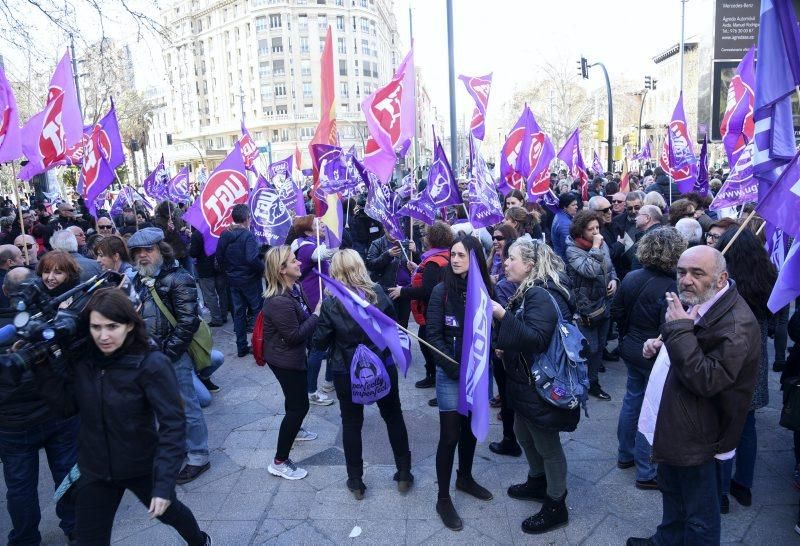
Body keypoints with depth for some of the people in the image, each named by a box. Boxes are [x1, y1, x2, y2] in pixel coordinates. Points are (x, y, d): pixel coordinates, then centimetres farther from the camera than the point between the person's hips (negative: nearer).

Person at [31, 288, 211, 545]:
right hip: (94, 469, 3)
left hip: (143, 468, -3)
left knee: (166, 510, 22)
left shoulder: (152, 364, -25)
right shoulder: (82, 357, -9)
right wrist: (41, 366, -14)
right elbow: (67, 405, -5)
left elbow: (172, 425, -26)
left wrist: (164, 483, -30)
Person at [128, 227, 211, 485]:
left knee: (185, 406, 2)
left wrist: (167, 352, -17)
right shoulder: (139, 280, 11)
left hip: (173, 356, -7)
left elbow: (187, 322, -18)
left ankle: (198, 457, 16)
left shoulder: (178, 278, -13)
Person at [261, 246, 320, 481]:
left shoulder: (295, 287, -3)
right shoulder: (279, 302, -32)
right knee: (299, 405, -4)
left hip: (294, 354, 10)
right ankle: (279, 462, 8)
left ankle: (294, 429, 57)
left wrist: (319, 307, -5)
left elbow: (304, 316, 11)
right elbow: (294, 335, -26)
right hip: (283, 359, -10)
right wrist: (317, 314, -23)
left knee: (297, 394, 30)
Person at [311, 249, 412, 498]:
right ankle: (404, 473, 30)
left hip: (347, 373, -1)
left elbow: (319, 342, -9)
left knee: (351, 424, 15)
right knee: (394, 418, 19)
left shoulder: (330, 302, -14)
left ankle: (355, 482, 26)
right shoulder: (377, 292, -10)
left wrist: (318, 318, 7)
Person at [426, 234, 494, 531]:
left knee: (471, 428, 19)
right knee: (450, 435, 1)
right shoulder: (442, 291, -11)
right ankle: (443, 499, 17)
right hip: (450, 374, -4)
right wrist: (456, 369, -17)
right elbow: (434, 335, -11)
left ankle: (465, 477, 42)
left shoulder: (485, 289, -2)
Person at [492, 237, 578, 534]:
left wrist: (503, 315, -39)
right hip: (525, 379, 10)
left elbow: (536, 338, -34)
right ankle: (537, 482, 45)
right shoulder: (528, 291, 8)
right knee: (523, 433, 24)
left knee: (547, 445, 6)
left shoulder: (542, 296, -23)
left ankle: (556, 506, 24)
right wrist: (503, 346, 6)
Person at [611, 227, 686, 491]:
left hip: (631, 350, 7)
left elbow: (616, 311, 5)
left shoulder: (631, 277, -3)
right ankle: (646, 473, 17)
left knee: (632, 399, 22)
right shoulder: (669, 287, -23)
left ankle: (626, 455, 38)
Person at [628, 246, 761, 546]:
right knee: (671, 491, 29)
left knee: (699, 515, 10)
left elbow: (706, 380, -32)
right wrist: (660, 344, 2)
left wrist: (678, 329, -32)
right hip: (673, 423, 10)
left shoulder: (736, 324, -26)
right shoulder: (696, 303, 4)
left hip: (696, 435, -10)